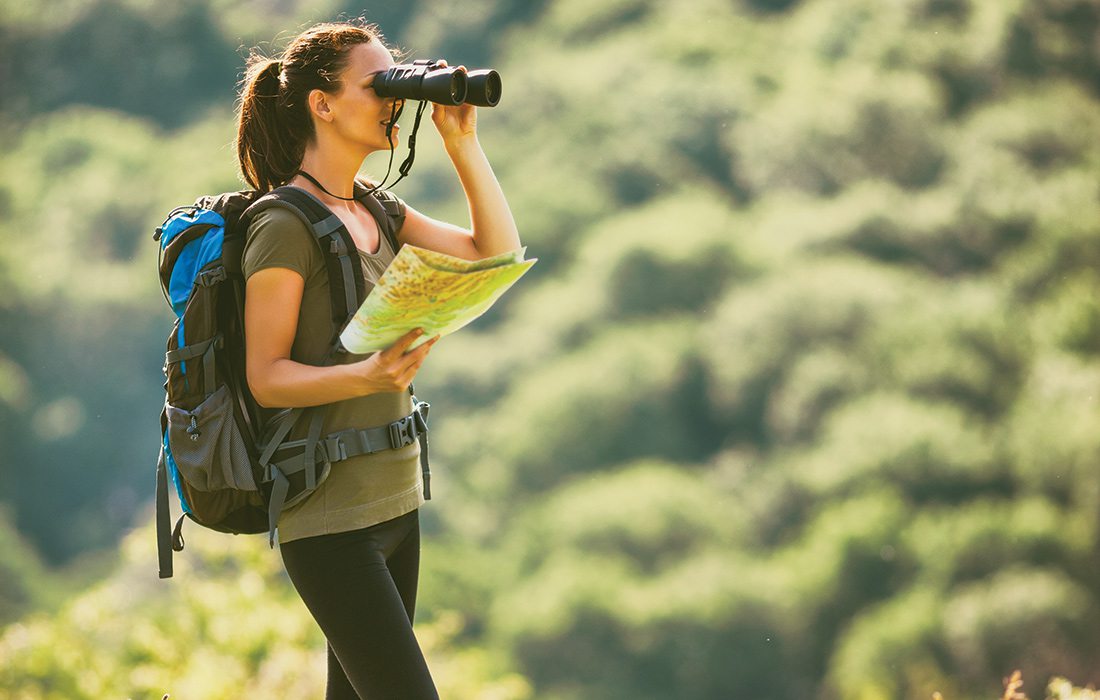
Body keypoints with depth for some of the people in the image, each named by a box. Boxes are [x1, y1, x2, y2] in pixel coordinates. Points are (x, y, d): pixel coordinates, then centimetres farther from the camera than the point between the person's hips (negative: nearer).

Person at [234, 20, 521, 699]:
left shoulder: (378, 210, 13)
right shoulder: (286, 225, -13)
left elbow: (497, 253, 12)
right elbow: (266, 376, -15)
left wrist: (462, 140, 4)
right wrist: (367, 375, -32)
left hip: (394, 502, 9)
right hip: (329, 520, -9)